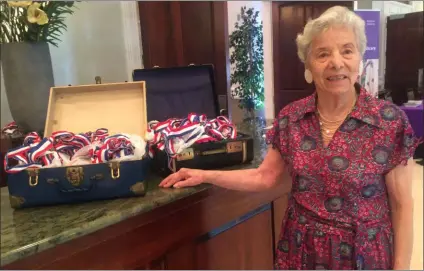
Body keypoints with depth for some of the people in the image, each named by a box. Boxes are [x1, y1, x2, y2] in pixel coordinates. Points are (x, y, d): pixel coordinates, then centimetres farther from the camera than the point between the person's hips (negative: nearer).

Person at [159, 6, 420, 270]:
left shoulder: (391, 121, -15)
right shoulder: (290, 117, -6)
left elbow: (402, 205, -9)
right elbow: (265, 176, 3)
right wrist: (205, 175, -4)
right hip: (300, 249, 3)